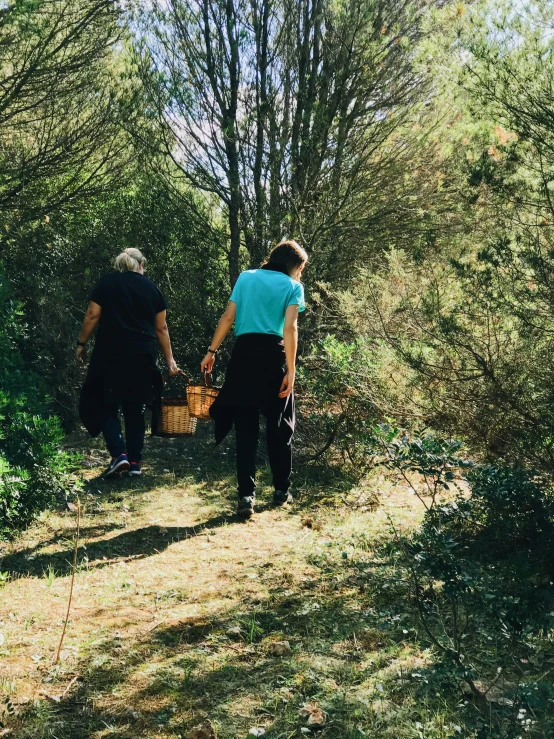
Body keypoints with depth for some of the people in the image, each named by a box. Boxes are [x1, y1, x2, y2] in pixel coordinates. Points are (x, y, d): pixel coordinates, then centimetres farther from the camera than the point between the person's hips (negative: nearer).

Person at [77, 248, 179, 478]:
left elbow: (92, 316, -3)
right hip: (143, 355, 2)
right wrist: (170, 360, 13)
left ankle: (119, 454, -10)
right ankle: (135, 462, 9)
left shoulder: (106, 282, 4)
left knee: (107, 406, 6)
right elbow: (161, 328, 9)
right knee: (135, 409, 10)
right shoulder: (152, 288, 9)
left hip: (111, 353, -2)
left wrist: (81, 344, 7)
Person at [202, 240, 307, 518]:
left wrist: (212, 351, 8)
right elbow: (290, 328, -8)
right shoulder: (293, 286, 4)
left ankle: (246, 495, -4)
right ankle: (281, 490, 21)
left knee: (245, 426, 4)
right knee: (279, 425, 12)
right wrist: (290, 371, -10)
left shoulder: (246, 277, 13)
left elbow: (228, 317, 5)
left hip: (244, 352, 2)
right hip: (274, 354, -2)